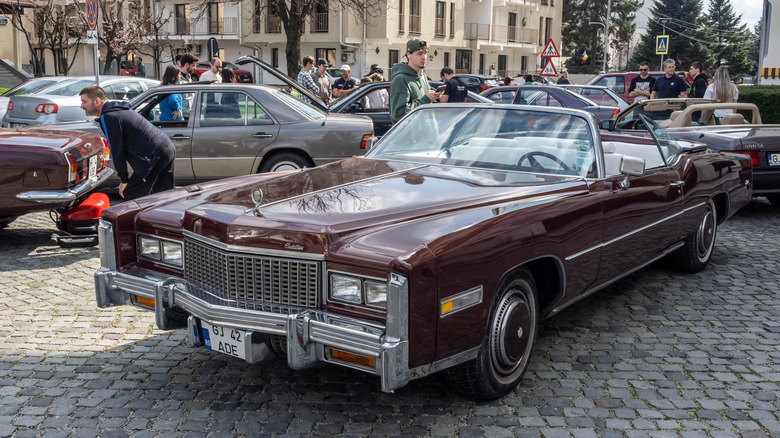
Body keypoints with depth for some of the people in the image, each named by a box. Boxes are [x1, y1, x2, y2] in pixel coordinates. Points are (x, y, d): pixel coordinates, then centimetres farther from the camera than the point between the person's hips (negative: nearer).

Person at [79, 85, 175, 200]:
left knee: (130, 195, -5)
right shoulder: (119, 110, 21)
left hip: (155, 155, -10)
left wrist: (124, 180, -3)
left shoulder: (109, 117, -12)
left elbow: (117, 151, -11)